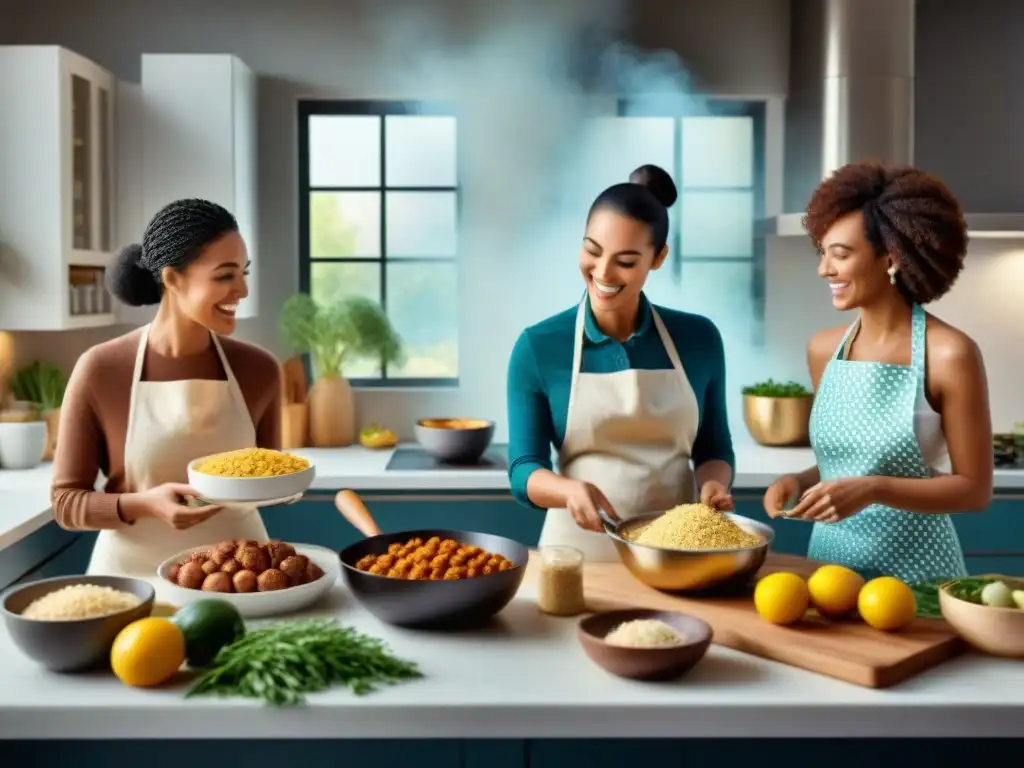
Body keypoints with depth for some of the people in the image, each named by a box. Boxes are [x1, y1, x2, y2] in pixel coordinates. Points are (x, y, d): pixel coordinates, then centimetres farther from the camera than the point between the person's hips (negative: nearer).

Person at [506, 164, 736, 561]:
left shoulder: (699, 338, 2)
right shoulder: (537, 347, -4)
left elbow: (714, 450, 10)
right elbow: (524, 470, -5)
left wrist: (713, 483, -11)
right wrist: (569, 490, -25)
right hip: (579, 550, -1)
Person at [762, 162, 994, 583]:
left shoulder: (949, 354, -14)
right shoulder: (823, 349, 1)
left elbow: (974, 488, -11)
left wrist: (873, 490, -23)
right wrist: (799, 482, -6)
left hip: (913, 570, -5)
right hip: (829, 559, 5)